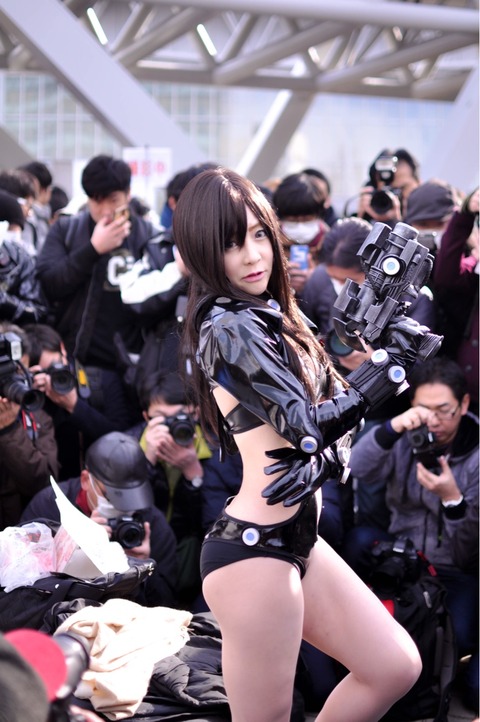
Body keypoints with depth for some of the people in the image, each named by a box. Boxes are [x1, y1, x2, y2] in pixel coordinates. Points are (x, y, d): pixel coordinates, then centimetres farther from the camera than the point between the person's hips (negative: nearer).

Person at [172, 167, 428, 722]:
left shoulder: (270, 317, 12)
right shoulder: (229, 327, -16)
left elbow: (336, 415, 8)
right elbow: (309, 425, -21)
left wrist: (320, 463, -14)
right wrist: (393, 361, -12)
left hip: (297, 540, 9)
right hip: (254, 550, -9)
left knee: (396, 667, 14)